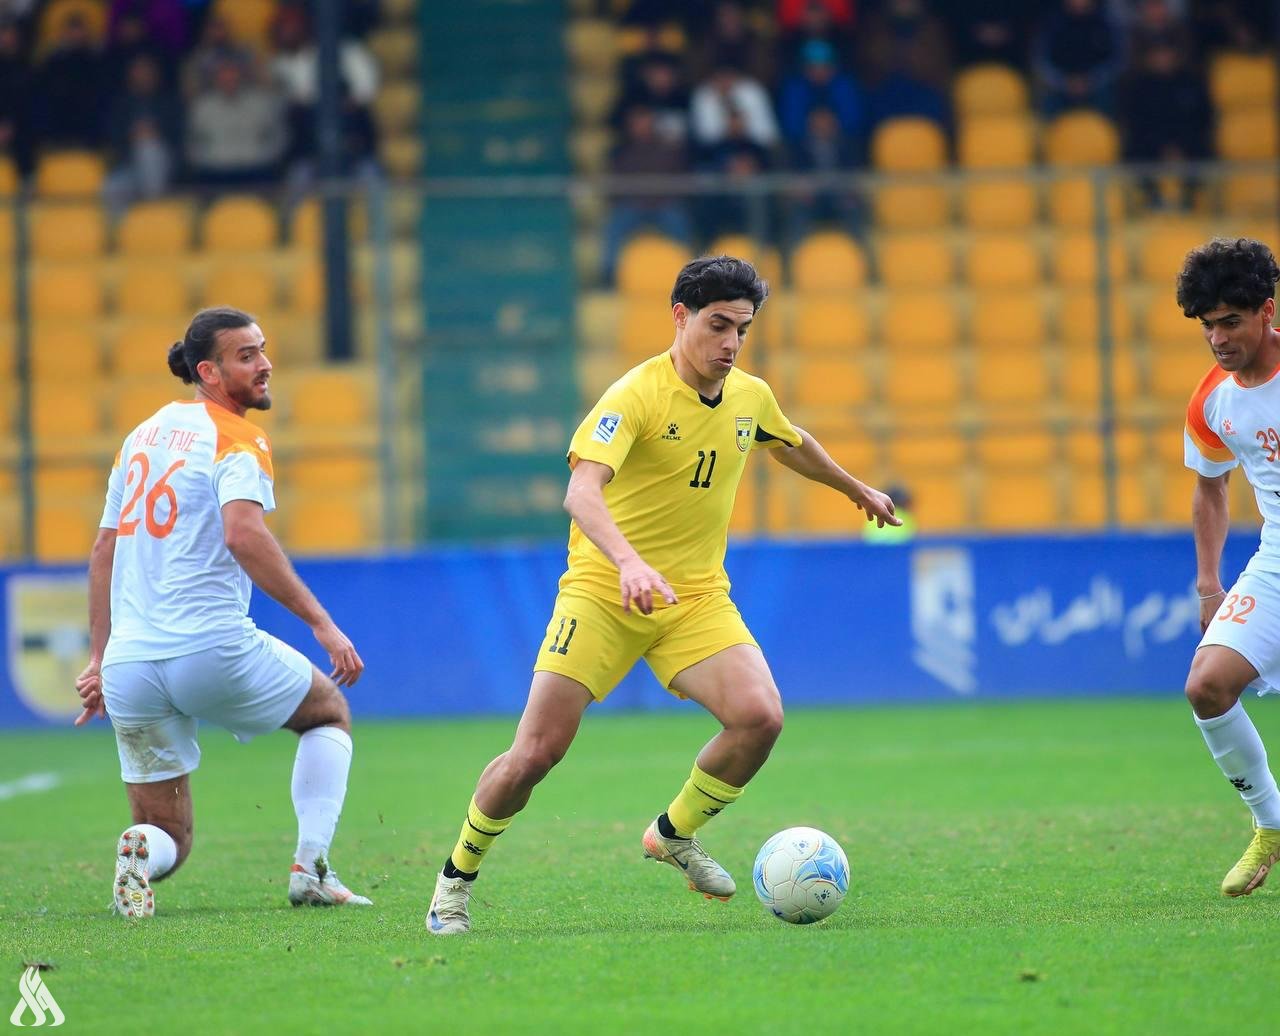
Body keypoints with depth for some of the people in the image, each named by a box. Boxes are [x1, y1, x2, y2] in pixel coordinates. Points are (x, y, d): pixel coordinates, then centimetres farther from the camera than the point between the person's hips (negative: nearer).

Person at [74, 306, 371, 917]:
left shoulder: (143, 433, 18)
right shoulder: (237, 440, -4)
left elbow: (104, 550, 21)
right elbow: (242, 534, -22)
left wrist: (98, 659, 26)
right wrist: (321, 622, -21)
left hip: (129, 667, 6)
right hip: (212, 650, -6)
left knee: (168, 839, 15)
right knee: (330, 712, 23)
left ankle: (142, 849, -21)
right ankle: (310, 868, 8)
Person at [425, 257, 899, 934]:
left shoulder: (751, 398, 4)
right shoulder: (636, 395, -17)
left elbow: (794, 446, 29)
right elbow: (581, 490, -31)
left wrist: (858, 490, 45)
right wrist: (629, 561, -48)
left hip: (697, 598, 5)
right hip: (603, 591, -5)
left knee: (760, 717, -21)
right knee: (535, 753, -12)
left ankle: (675, 834, 6)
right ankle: (457, 877, 14)